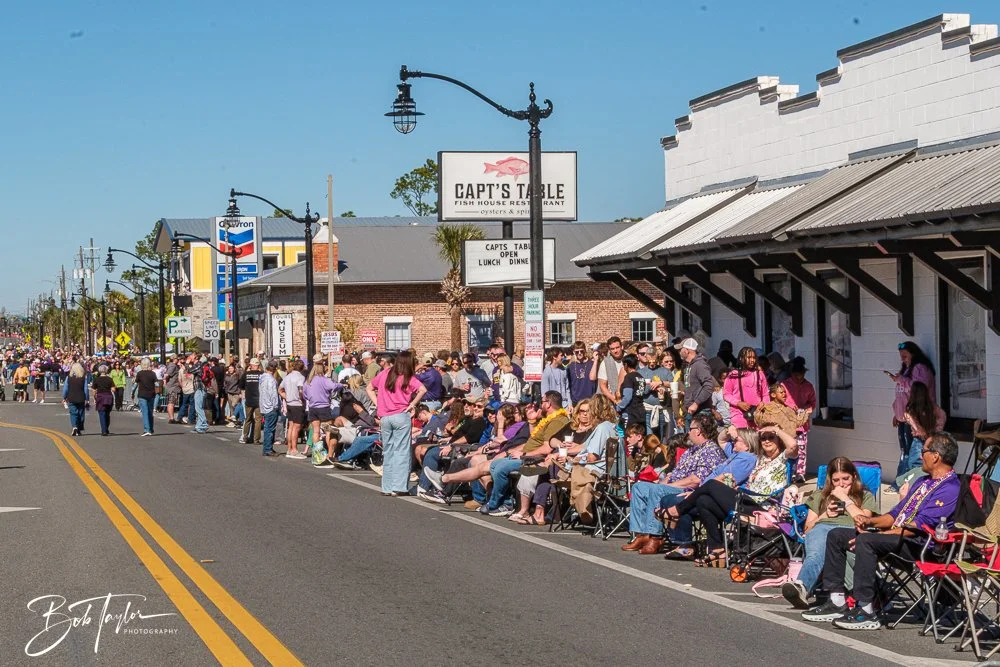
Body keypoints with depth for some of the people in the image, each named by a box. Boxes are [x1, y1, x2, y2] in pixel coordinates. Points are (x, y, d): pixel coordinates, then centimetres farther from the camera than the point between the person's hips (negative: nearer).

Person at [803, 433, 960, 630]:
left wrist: (879, 534, -19)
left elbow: (919, 526, -20)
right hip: (895, 534, 11)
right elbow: (896, 513, 26)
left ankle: (866, 611, -32)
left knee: (866, 541, -34)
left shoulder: (949, 488, -11)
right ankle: (837, 601, -1)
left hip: (918, 545, -11)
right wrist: (869, 521, 6)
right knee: (836, 535, 4)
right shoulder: (923, 482, 23)